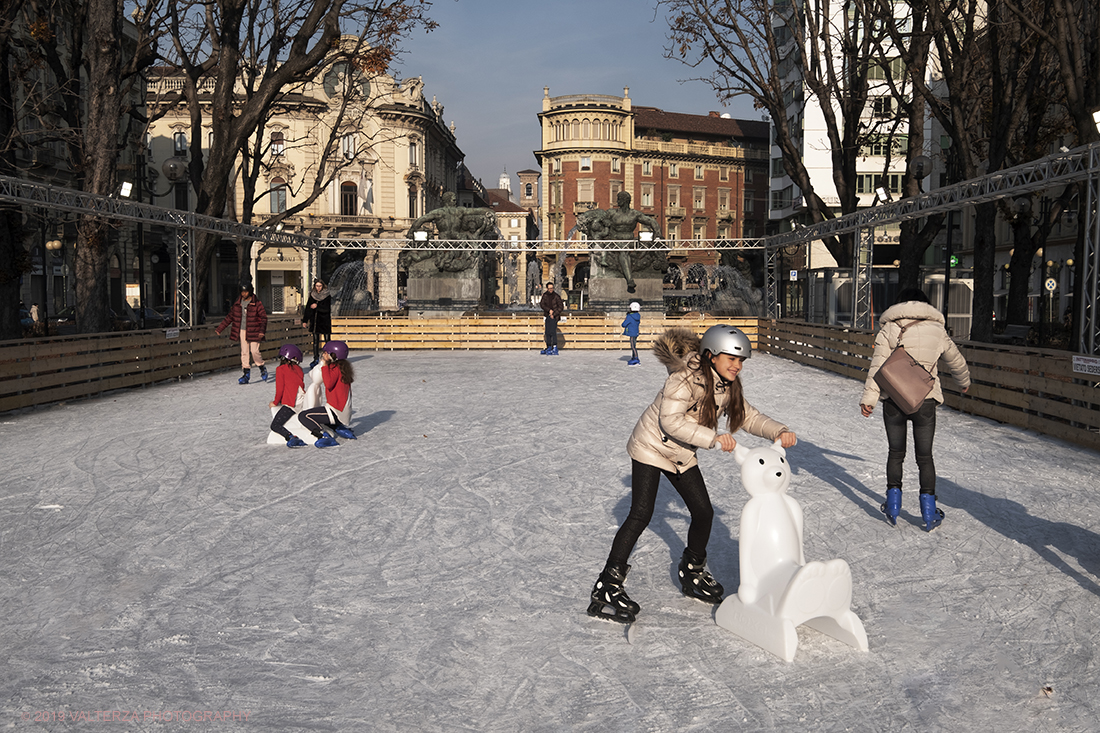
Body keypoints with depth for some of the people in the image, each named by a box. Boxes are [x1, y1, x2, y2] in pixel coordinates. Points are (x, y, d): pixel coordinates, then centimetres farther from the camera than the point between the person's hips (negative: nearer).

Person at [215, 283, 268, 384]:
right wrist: (220, 329, 15)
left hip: (253, 332, -4)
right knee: (244, 352, 3)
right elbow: (230, 317, 16)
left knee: (254, 351, -8)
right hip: (242, 331, 4)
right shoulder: (237, 303, 8)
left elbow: (264, 318, -6)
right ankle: (247, 374, 8)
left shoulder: (257, 303, -5)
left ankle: (263, 369, 16)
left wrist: (262, 330, -19)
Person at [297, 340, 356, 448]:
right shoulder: (344, 366, 13)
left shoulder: (335, 367, -14)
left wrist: (324, 366, -22)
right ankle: (342, 430, 19)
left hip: (336, 411, -10)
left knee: (303, 416, -10)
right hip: (345, 412, 10)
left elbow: (329, 384, -29)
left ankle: (325, 438, -19)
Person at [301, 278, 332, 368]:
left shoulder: (327, 296, -3)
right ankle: (316, 359, 12)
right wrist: (305, 321, 7)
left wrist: (317, 306, -21)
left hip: (325, 321, -3)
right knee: (316, 340, 6)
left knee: (327, 340, -3)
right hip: (315, 321, 4)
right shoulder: (312, 296, 8)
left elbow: (327, 309, -12)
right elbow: (308, 309, 9)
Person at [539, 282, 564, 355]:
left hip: (554, 316, -5)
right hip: (547, 315, 5)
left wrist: (554, 314, -10)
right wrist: (549, 310, -14)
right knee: (547, 332, 8)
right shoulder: (545, 295, 5)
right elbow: (542, 304, 0)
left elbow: (561, 307, -4)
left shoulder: (556, 296, -7)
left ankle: (555, 350, -21)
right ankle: (549, 348, 19)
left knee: (552, 331, -17)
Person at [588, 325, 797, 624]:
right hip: (651, 446, -8)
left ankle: (692, 574, 32)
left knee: (704, 512, 6)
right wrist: (714, 438, -40)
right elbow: (670, 421, -34)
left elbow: (748, 416, 3)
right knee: (641, 514, -16)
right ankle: (606, 588, -10)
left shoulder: (728, 385, -2)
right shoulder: (686, 378, -27)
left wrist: (778, 431, -15)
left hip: (682, 455, 8)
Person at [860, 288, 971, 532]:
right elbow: (955, 360, 20)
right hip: (925, 401, 1)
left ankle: (893, 505, 16)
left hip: (894, 400, 0)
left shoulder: (889, 328, -1)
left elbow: (877, 365, -9)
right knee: (924, 456, 11)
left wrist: (869, 397, -10)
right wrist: (964, 381, 39)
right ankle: (929, 513, 11)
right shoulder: (937, 329, 5)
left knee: (895, 453, 14)